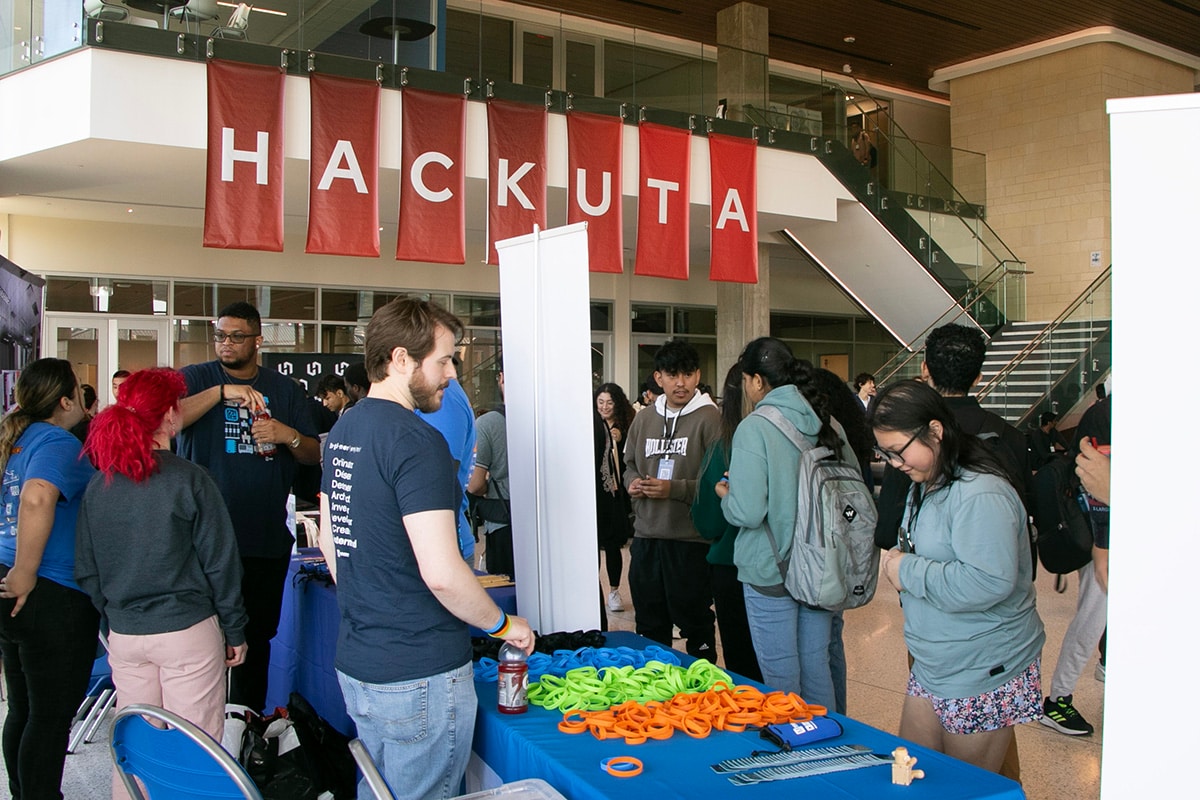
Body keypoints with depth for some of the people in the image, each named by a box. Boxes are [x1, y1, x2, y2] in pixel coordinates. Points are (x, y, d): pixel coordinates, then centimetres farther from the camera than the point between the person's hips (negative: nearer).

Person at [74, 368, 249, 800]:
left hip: (124, 635, 5)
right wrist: (235, 631, 0)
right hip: (188, 633, -5)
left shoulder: (98, 485, 1)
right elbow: (220, 562, -10)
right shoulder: (189, 480, -12)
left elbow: (86, 570, 7)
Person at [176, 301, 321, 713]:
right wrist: (222, 392, -27)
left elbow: (314, 455, 8)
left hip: (268, 537, 3)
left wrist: (288, 436, -12)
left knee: (257, 636, 14)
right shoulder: (196, 378, 3)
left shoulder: (285, 389, 10)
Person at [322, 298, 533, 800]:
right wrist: (502, 625, -10)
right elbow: (441, 573, -26)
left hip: (355, 662, 9)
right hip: (419, 674, -9)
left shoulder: (342, 432, 7)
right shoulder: (417, 442, -21)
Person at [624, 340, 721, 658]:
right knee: (649, 624, 18)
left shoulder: (709, 418, -9)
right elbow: (630, 465, 22)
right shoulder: (644, 419, 9)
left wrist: (674, 489, -20)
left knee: (696, 624, 9)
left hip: (691, 540, -6)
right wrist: (633, 483, 1)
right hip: (646, 537, 6)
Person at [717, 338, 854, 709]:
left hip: (771, 572, -6)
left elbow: (747, 512, -22)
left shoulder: (754, 428, -16)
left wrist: (726, 495, -1)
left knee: (781, 677, 7)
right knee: (817, 667, 18)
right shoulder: (826, 423, 1)